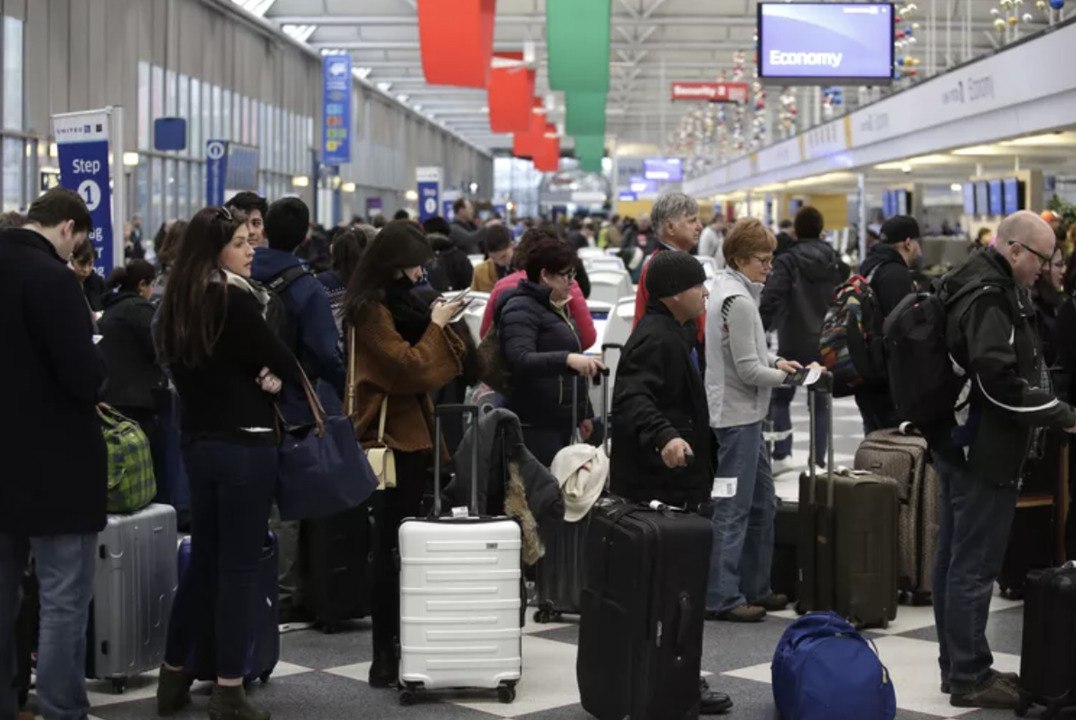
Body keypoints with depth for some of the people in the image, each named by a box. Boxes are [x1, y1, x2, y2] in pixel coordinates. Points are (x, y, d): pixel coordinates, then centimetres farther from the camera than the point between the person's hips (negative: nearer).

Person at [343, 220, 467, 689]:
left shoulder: (399, 300, 14)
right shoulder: (371, 308, -12)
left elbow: (427, 363, 22)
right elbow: (408, 367, -17)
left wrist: (440, 323, 7)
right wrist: (435, 325, -8)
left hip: (413, 430, 9)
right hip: (391, 435, -9)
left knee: (406, 541, 8)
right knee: (393, 544, -9)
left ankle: (403, 642, 13)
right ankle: (385, 654, -6)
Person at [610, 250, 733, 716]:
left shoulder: (671, 332, 17)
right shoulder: (656, 338, -19)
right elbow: (633, 398, -33)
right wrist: (663, 436, -48)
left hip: (676, 480, 11)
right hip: (662, 485, -11)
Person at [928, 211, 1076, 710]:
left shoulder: (970, 285, 14)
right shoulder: (991, 296, -19)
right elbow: (999, 379, -25)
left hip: (957, 444, 11)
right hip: (984, 453, -11)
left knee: (954, 560, 15)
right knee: (974, 566, -5)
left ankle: (956, 666, 24)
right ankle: (969, 677, 0)